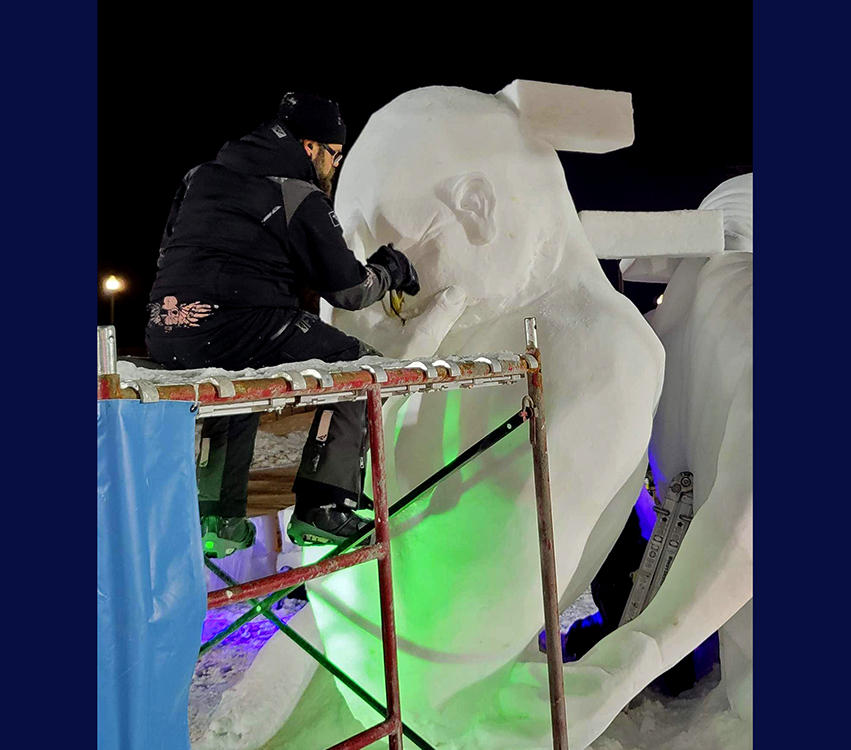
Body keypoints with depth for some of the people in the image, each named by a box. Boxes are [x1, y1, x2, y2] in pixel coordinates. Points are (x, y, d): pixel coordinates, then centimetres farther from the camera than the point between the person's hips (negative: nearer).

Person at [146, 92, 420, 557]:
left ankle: (216, 517, 31)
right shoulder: (302, 198, 0)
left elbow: (168, 255, 27)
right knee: (359, 366, 8)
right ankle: (322, 509, 6)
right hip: (241, 329, -7)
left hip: (165, 335, 8)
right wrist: (391, 269, 21)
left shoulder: (202, 175, 21)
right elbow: (349, 290, 2)